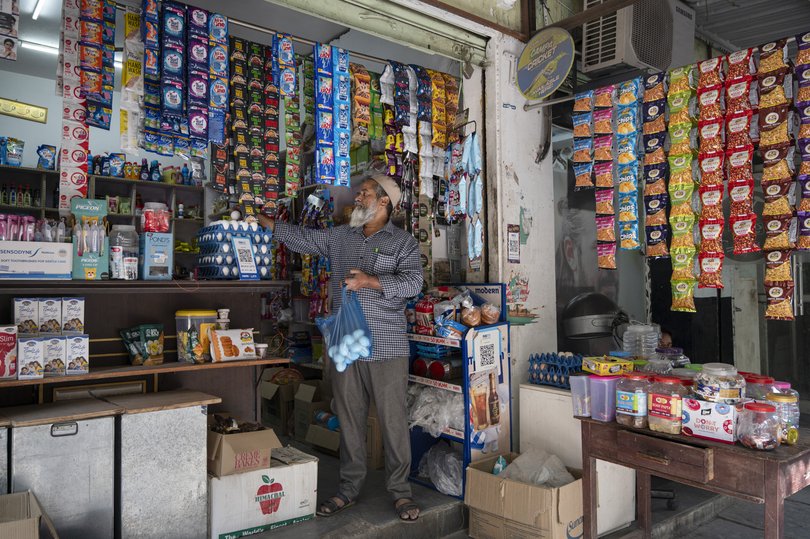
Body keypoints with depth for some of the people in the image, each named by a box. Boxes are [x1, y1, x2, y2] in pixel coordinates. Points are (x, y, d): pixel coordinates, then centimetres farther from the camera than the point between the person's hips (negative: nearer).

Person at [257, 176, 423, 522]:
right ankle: (349, 487, 25)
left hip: (387, 347, -4)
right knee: (349, 419, 12)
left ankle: (400, 490, 16)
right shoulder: (339, 237, 15)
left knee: (394, 420, 1)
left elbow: (412, 282, -12)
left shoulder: (403, 242, 0)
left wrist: (370, 280, -20)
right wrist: (265, 222, 19)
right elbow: (303, 239, 21)